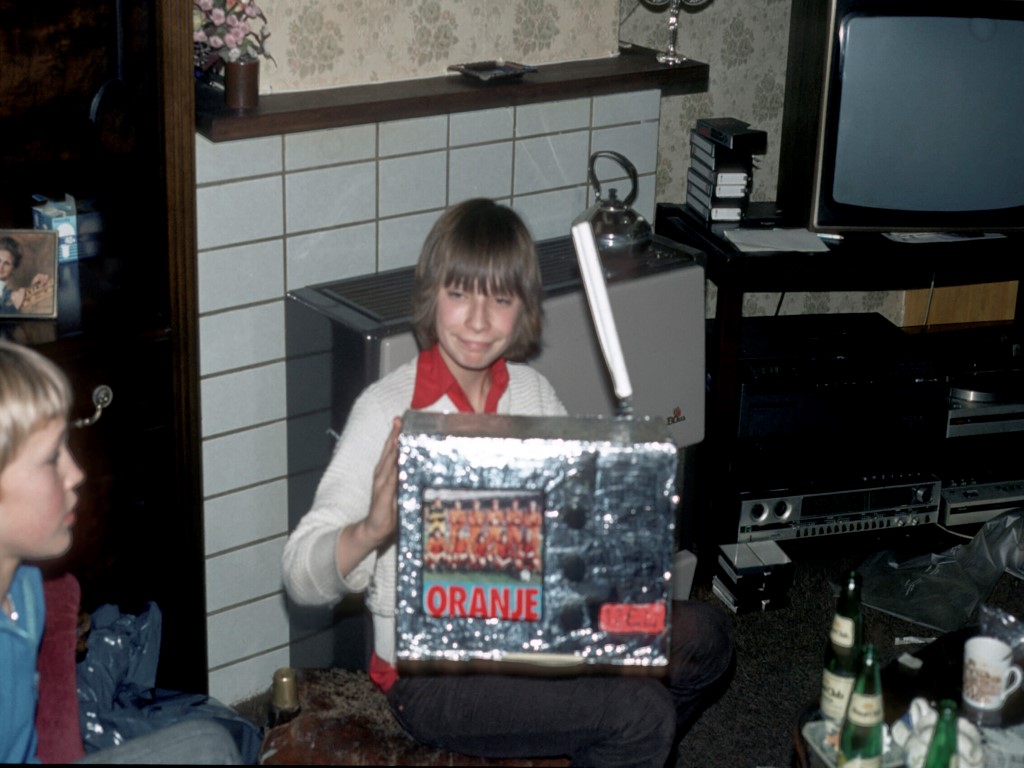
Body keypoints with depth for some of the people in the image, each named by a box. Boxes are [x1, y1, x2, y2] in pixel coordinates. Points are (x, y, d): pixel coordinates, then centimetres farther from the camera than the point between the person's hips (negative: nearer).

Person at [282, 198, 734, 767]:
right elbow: (302, 578, -22)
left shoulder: (531, 392, 2)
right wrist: (372, 530, -43)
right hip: (432, 675, -6)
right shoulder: (387, 410, -17)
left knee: (703, 636, 1)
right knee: (640, 714, -21)